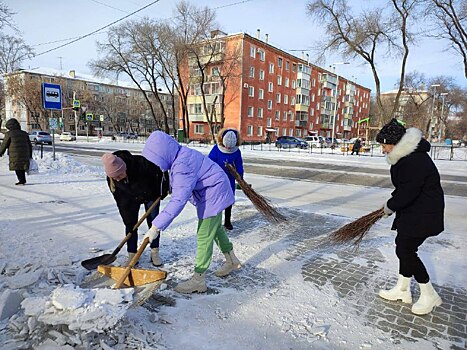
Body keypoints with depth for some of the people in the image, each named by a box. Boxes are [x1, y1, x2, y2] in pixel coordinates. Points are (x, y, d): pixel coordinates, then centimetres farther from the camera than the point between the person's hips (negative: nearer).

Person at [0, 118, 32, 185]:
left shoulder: (9, 134, -3)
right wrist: (30, 155, 20)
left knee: (17, 167, 1)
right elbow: (29, 145, 15)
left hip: (15, 154, -5)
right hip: (24, 154, 5)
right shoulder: (24, 133, 12)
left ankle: (21, 180, -4)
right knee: (22, 167, 14)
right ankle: (23, 180, 16)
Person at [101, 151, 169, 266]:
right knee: (131, 225, -2)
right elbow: (121, 202, -19)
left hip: (151, 194, -2)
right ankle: (132, 255, 9)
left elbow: (161, 169, -23)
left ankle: (155, 253, 14)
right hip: (131, 198, 2)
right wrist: (128, 220, -19)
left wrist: (163, 190, -16)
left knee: (153, 223, 2)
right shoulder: (111, 179, -28)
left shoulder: (141, 163, -42)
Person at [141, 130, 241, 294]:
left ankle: (198, 280, 9)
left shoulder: (182, 166, -34)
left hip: (213, 195, -10)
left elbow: (178, 201, -38)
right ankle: (232, 261, 43)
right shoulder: (180, 154, -3)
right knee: (215, 229, 24)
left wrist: (156, 227, -38)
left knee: (204, 237, -3)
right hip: (214, 194, 10)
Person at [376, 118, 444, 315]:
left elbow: (407, 192, -26)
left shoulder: (415, 161, -26)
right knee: (404, 248, 16)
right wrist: (393, 203, 7)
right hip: (413, 212, 11)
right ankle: (402, 290, 30)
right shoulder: (406, 155, 8)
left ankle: (429, 295, 14)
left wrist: (390, 206, -10)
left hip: (423, 215, -11)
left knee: (405, 251, -5)